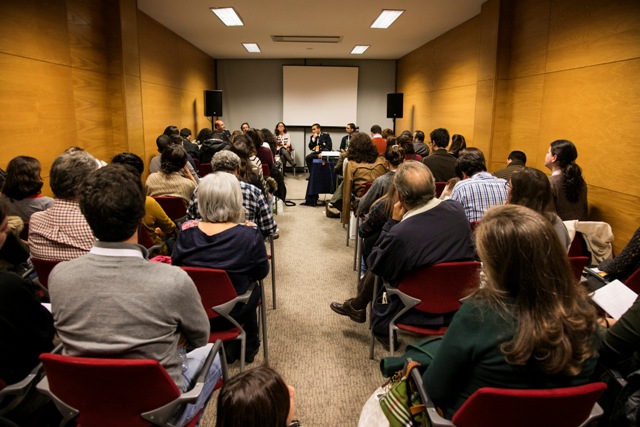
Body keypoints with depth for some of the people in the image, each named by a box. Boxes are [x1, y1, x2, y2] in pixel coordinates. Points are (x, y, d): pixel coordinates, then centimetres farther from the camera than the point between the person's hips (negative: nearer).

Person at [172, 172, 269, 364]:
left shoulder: (186, 231, -16)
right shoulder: (249, 235, -23)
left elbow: (176, 267, 0)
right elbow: (261, 273, -7)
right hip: (231, 313, -2)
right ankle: (248, 346, 46)